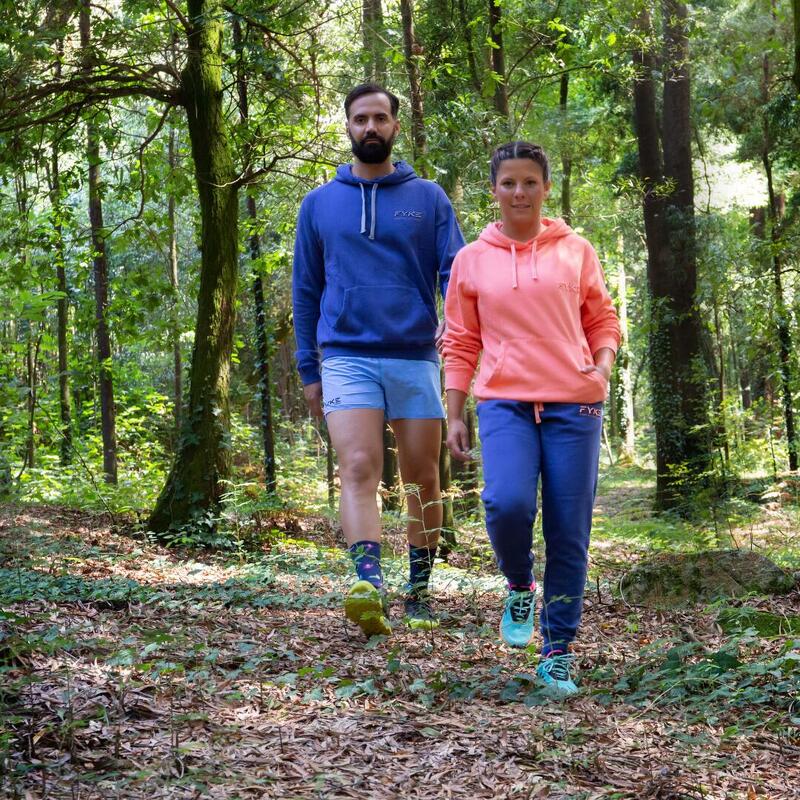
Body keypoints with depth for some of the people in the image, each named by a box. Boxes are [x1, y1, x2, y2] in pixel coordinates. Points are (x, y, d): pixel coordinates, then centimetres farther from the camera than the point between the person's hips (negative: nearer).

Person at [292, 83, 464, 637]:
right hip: (347, 359, 0)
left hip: (416, 358, 1)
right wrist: (308, 369, 9)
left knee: (423, 481, 5)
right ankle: (370, 588, -30)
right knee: (359, 470, -17)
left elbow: (454, 271, 2)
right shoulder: (319, 203, 12)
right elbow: (306, 290, 14)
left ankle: (419, 592, 18)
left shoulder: (428, 198, 9)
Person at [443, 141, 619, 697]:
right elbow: (461, 345, 11)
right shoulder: (472, 260, 9)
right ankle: (520, 587, 7)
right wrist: (454, 417, 7)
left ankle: (558, 652, 11)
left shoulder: (576, 251, 8)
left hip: (573, 403, 1)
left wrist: (604, 364, -6)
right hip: (505, 404, 0)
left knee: (569, 532, -1)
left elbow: (603, 319, 15)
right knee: (507, 503, -25)